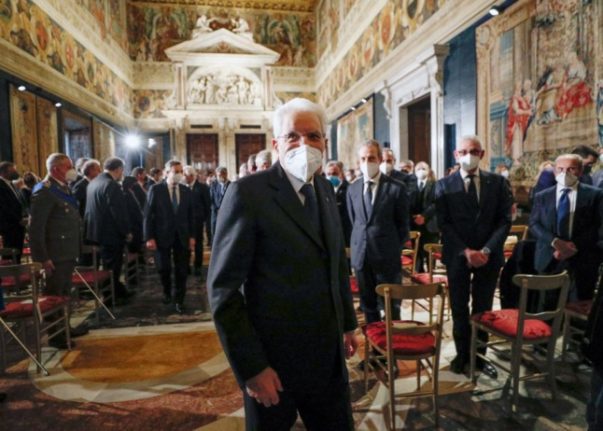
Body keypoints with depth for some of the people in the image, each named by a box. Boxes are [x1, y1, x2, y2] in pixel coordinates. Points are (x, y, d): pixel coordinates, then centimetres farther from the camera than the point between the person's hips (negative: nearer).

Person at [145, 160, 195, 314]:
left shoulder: (186, 191, 4)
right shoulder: (156, 189, -5)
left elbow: (190, 215, 6)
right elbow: (148, 214, -6)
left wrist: (192, 236, 1)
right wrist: (149, 237, -11)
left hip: (182, 236, 2)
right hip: (163, 235, -2)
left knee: (182, 270, 3)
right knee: (164, 268, 11)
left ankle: (179, 300, 17)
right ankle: (167, 292, 37)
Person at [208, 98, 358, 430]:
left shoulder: (325, 189, 5)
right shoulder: (248, 192, -17)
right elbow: (223, 288, -17)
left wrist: (347, 322, 15)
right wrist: (251, 367, -17)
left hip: (328, 351, 6)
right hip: (273, 356, -6)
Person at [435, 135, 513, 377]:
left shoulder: (498, 183, 3)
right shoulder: (444, 185, -1)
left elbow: (504, 220, -1)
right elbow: (443, 224, -6)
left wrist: (487, 250, -13)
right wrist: (465, 251, -15)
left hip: (489, 255, 1)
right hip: (457, 256, -1)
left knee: (483, 309, 11)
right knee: (459, 309, 10)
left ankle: (479, 355, 25)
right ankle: (462, 354, 26)